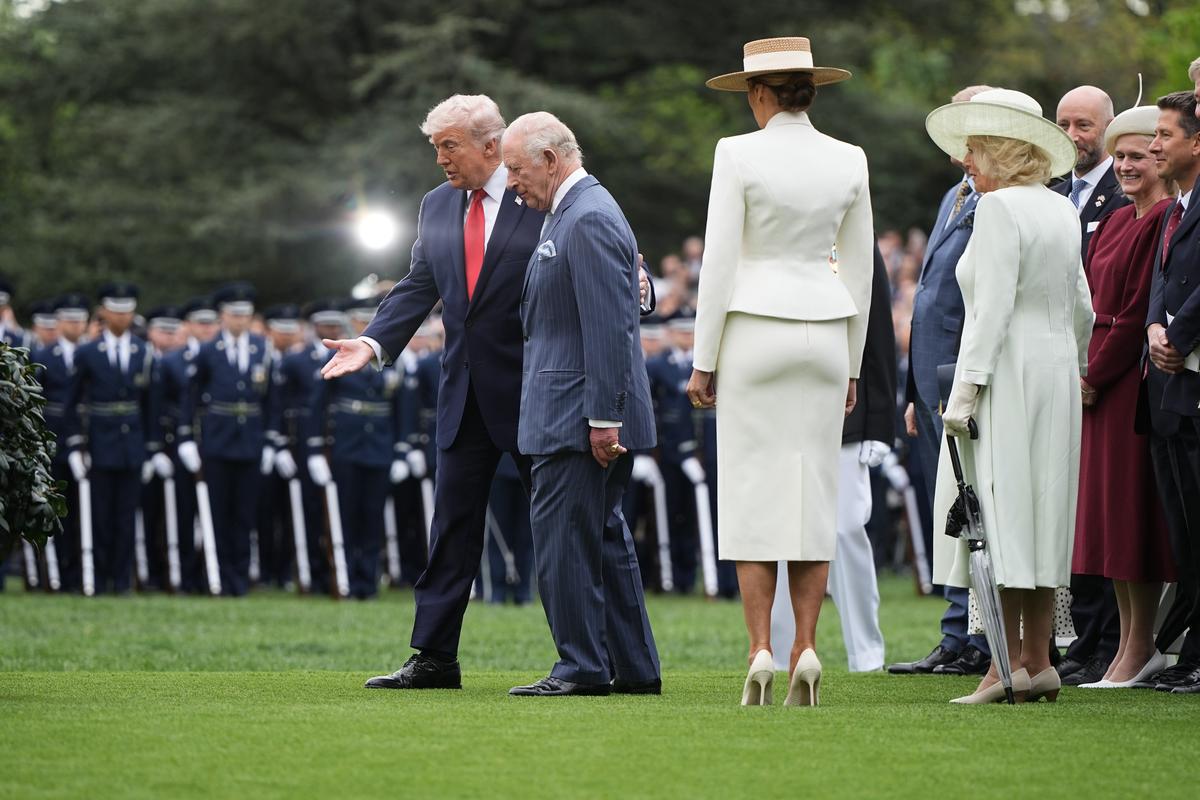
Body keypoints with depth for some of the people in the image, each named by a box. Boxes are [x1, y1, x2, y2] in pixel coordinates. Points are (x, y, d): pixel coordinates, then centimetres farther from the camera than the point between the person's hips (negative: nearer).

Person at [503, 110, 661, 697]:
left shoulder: (589, 219, -16)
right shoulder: (574, 212, 18)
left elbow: (609, 327, -21)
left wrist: (603, 418, -22)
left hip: (578, 417, -11)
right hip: (585, 418, 11)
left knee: (562, 539, -8)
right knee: (604, 539, 13)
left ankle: (582, 667, -4)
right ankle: (635, 668, 17)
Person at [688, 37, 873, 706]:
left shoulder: (739, 155, -8)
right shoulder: (849, 162, 4)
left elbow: (720, 263, -9)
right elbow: (860, 269, 9)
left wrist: (704, 362, -3)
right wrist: (852, 367, 17)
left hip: (753, 334, -3)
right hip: (824, 335, 3)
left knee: (752, 496, 0)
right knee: (814, 493, 6)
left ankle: (761, 651, -7)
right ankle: (806, 651, -2)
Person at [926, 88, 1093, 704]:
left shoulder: (999, 207, -11)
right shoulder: (1062, 210, 14)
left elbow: (993, 306, -18)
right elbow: (1082, 310, 18)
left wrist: (966, 386, -19)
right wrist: (1075, 370, 30)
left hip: (1006, 372, -9)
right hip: (1056, 371, 9)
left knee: (996, 514, -8)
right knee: (1038, 514, 10)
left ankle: (1008, 663, -12)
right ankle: (1037, 659, 11)